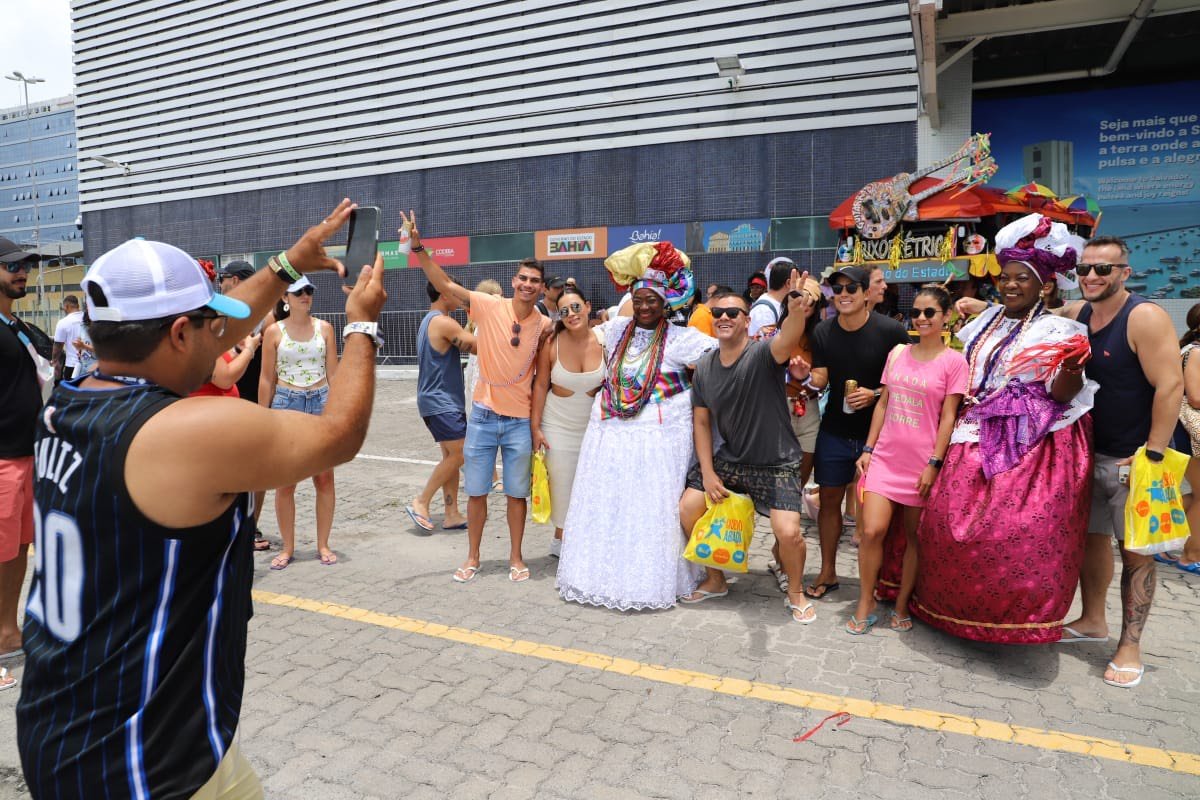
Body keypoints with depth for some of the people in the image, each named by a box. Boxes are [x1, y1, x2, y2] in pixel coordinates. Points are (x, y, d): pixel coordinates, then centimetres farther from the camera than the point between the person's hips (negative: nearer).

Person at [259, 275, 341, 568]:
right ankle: (288, 547, 15)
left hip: (321, 403, 1)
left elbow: (333, 373, 6)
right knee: (285, 481, 2)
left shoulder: (324, 328, 5)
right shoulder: (274, 331, 2)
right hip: (286, 404, -1)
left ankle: (323, 544, 14)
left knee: (324, 478, 3)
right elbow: (267, 378, 4)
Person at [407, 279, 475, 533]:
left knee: (451, 456, 10)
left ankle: (451, 515, 13)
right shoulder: (444, 322, -15)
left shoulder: (429, 321, 17)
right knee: (459, 455, -7)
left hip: (438, 400, 10)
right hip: (441, 402, -10)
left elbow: (462, 344, 14)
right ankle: (421, 502, 0)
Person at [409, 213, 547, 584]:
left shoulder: (544, 325, -3)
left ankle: (516, 557, 28)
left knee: (517, 493, 11)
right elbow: (444, 283, -13)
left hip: (520, 421, 1)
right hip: (483, 416, 0)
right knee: (476, 491, 10)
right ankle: (472, 557, 27)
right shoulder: (489, 306, -9)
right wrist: (418, 246, -24)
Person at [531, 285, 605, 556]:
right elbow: (540, 385, -5)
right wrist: (535, 427, -5)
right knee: (562, 483, 8)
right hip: (559, 425, -1)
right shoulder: (551, 344, -13)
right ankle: (561, 539, 28)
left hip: (595, 425, 1)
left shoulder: (603, 341, -11)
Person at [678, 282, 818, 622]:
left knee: (788, 533, -20)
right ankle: (715, 581, 25)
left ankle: (796, 594, 14)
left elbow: (788, 339, -41)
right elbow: (701, 422, 6)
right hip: (728, 459, 5)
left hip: (777, 463, -5)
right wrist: (707, 471, -2)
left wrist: (796, 311, -64)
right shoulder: (704, 367, -1)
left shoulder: (762, 354, -17)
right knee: (687, 510, 0)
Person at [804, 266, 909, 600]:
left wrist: (876, 394, -20)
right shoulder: (823, 331, -2)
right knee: (829, 500, 9)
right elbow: (820, 380, -5)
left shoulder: (891, 331, -12)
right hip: (835, 431, 3)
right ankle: (827, 573, 24)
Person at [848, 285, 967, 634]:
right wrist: (868, 448, 6)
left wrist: (934, 464, -10)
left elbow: (948, 417, -5)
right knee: (872, 531, -7)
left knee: (914, 537, 8)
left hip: (921, 463, -2)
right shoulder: (897, 353, 9)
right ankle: (865, 606, 8)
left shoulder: (953, 361, -3)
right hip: (885, 457, 3)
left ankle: (902, 605, 24)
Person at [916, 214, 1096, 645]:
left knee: (1023, 531, -13)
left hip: (1031, 448, -5)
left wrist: (1073, 368, -31)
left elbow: (1061, 395, -10)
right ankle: (959, 606, 21)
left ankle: (1017, 612, 9)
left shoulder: (1058, 331, -3)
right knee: (950, 518, 2)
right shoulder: (987, 321, 14)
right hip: (978, 441, 6)